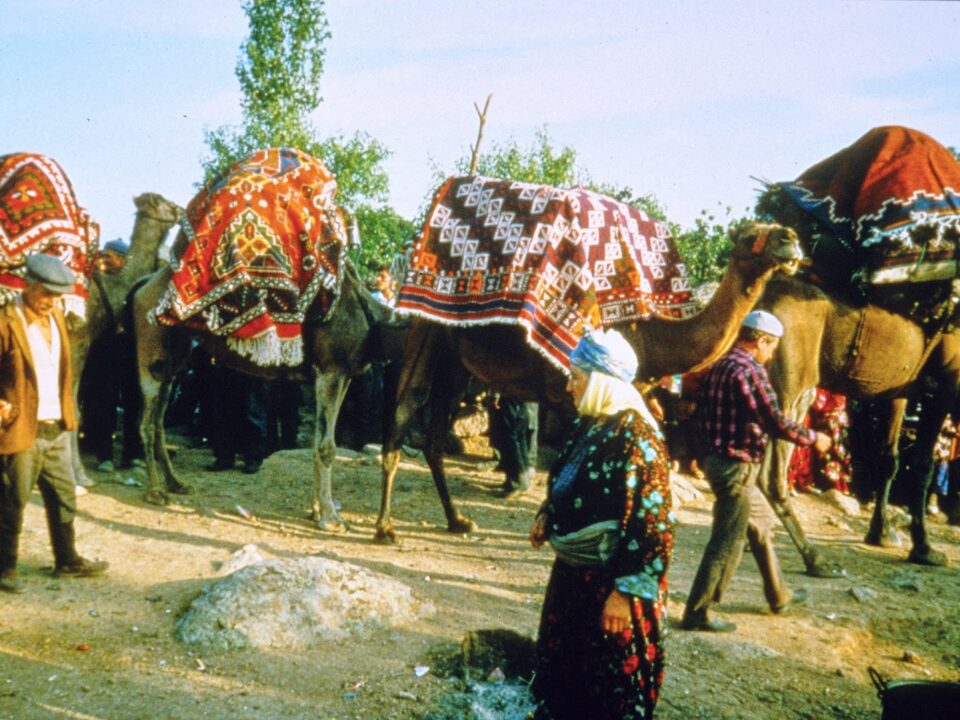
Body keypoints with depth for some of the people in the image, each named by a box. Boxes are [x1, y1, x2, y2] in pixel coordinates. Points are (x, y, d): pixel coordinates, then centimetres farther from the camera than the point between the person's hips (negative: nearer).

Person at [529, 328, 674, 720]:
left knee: (611, 685, 10)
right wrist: (546, 515, 2)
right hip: (573, 570, 9)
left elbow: (653, 522, -24)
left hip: (610, 581, -9)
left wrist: (626, 592, -23)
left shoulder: (635, 434, -22)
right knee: (560, 663, 24)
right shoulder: (588, 424, 4)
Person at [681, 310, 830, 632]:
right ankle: (697, 614, 4)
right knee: (726, 543, -2)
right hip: (737, 466, -10)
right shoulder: (750, 369, -17)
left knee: (762, 525, 23)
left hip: (717, 459, 10)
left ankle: (778, 595, 37)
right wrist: (813, 438, -6)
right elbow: (776, 422, -20)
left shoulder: (719, 366, 10)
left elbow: (701, 414, 14)